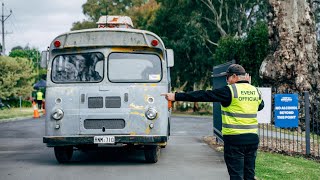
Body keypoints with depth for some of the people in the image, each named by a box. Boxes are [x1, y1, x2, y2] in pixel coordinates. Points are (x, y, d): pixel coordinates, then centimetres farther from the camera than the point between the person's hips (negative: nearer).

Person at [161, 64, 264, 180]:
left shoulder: (229, 91, -11)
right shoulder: (255, 91, 8)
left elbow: (203, 95, -12)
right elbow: (261, 106, 29)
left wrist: (176, 97, -11)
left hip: (234, 140, -6)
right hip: (252, 139, 6)